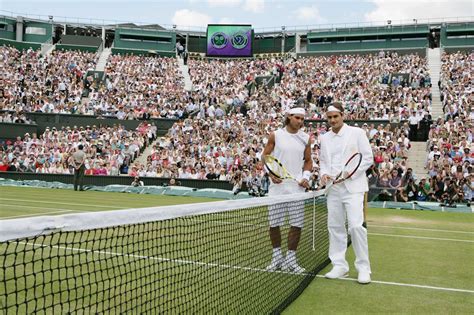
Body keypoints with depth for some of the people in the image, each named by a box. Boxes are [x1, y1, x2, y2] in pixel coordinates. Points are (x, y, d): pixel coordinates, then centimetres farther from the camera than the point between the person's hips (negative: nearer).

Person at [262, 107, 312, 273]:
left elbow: (308, 161, 15)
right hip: (277, 185, -1)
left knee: (297, 224, 0)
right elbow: (265, 156, 5)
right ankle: (277, 256, 24)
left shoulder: (306, 138, 8)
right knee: (274, 223, 4)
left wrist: (306, 176, -1)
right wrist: (271, 173, -10)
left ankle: (290, 259, 15)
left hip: (297, 186, 1)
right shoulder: (275, 135, 2)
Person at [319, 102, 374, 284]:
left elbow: (368, 158, -3)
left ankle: (363, 267, 1)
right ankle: (339, 266, 17)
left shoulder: (357, 133, -1)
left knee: (356, 226, -12)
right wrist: (324, 173, 0)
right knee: (335, 227, 6)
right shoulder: (324, 138, 13)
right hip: (333, 189, 5)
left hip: (353, 187, -5)